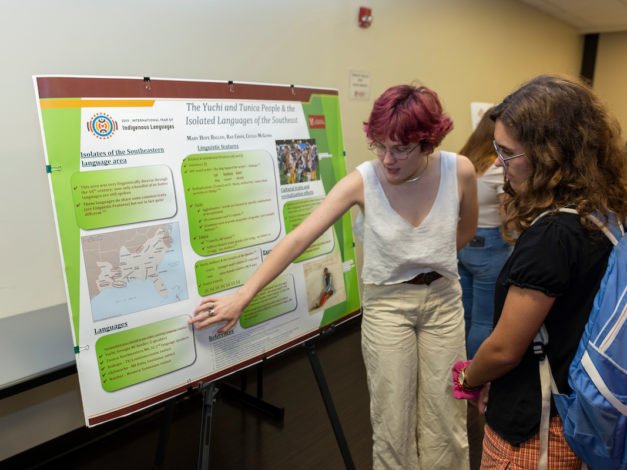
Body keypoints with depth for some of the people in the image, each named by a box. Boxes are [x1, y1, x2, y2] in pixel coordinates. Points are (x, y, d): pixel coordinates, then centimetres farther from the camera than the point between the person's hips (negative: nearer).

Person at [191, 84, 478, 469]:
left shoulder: (460, 171, -14)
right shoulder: (362, 181, -20)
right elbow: (298, 238, -25)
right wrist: (242, 297, -29)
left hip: (444, 299, 2)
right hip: (386, 302, -2)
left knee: (445, 419, 13)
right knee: (393, 423, 8)